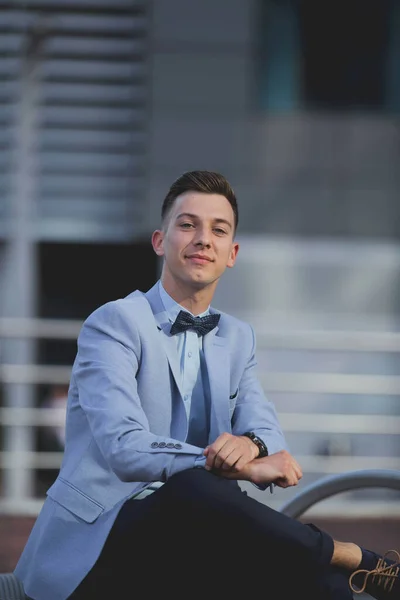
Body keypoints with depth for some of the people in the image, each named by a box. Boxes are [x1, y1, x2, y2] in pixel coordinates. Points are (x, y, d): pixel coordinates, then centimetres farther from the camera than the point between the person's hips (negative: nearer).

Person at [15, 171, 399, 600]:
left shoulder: (238, 339, 17)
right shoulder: (114, 323, -6)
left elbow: (270, 438, 5)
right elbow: (124, 448, -20)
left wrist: (250, 444, -21)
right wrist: (239, 467, -26)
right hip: (93, 548, -5)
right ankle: (357, 561, -24)